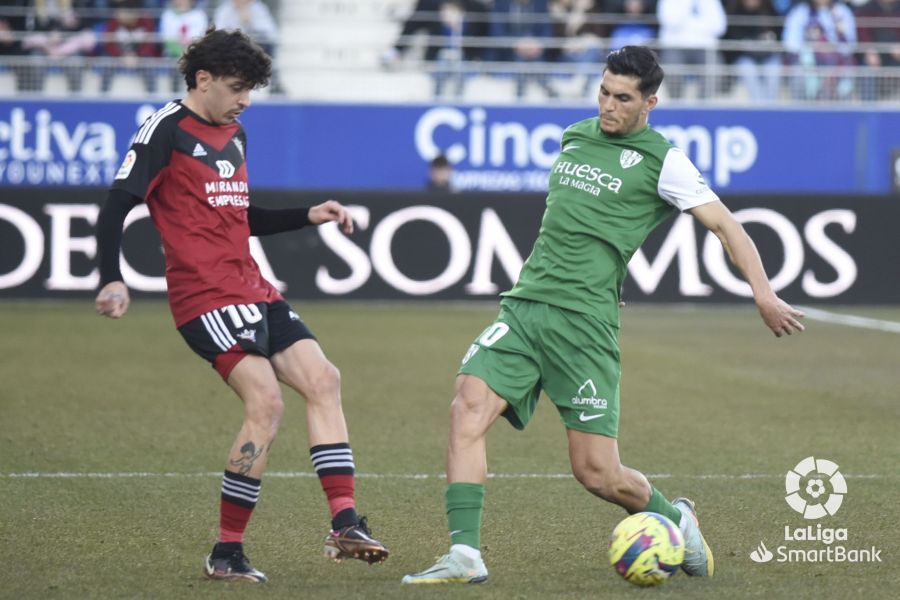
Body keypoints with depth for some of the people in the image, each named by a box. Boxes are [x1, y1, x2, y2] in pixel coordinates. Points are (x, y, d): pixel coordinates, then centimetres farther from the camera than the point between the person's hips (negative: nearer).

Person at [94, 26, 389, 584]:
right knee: (266, 402, -18)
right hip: (207, 297, -9)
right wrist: (113, 280, -26)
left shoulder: (234, 135, 19)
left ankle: (344, 523, 1)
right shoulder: (166, 129, -7)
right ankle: (227, 553, -12)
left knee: (323, 379, 0)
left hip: (254, 291, 9)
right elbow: (115, 209, -13)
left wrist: (309, 215, 20)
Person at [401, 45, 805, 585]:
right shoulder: (575, 138, 18)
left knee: (597, 473, -5)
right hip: (524, 304, 5)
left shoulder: (661, 160, 1)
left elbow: (723, 223, -2)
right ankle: (464, 555, -19)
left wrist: (763, 293, -14)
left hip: (584, 323, -5)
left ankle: (674, 517, 26)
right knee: (469, 408, -18)